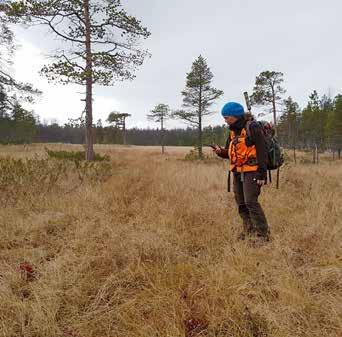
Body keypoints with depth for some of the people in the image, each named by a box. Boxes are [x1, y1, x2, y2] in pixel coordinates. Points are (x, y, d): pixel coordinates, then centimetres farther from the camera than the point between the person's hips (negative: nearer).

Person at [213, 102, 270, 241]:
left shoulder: (252, 127, -11)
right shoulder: (233, 131, 14)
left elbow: (261, 151, -14)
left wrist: (262, 174, -18)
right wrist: (221, 151, -3)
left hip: (251, 172, -8)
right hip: (237, 172, 8)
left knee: (251, 202, -12)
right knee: (241, 203, 11)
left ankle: (263, 233, -1)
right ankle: (249, 231, 24)